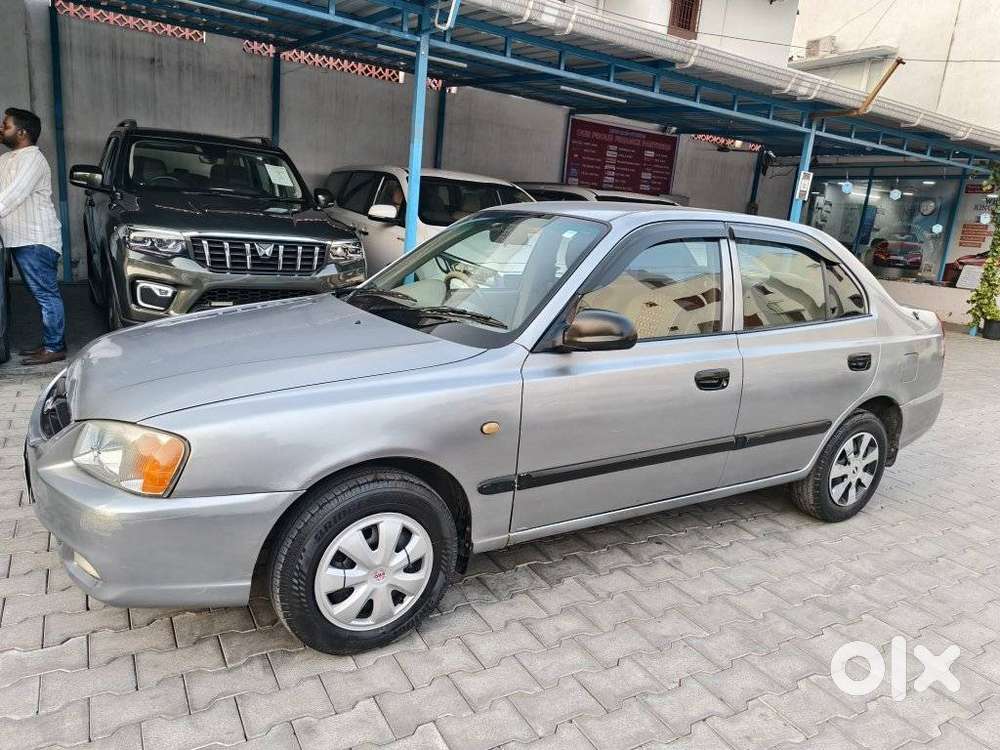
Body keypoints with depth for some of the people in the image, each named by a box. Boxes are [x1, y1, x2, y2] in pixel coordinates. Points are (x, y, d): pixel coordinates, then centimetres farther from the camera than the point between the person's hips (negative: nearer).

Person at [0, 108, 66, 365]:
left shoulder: (32, 159, -11)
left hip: (36, 240, -9)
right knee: (43, 294, 12)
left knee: (46, 295, -5)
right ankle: (50, 343, 18)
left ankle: (54, 348, -1)